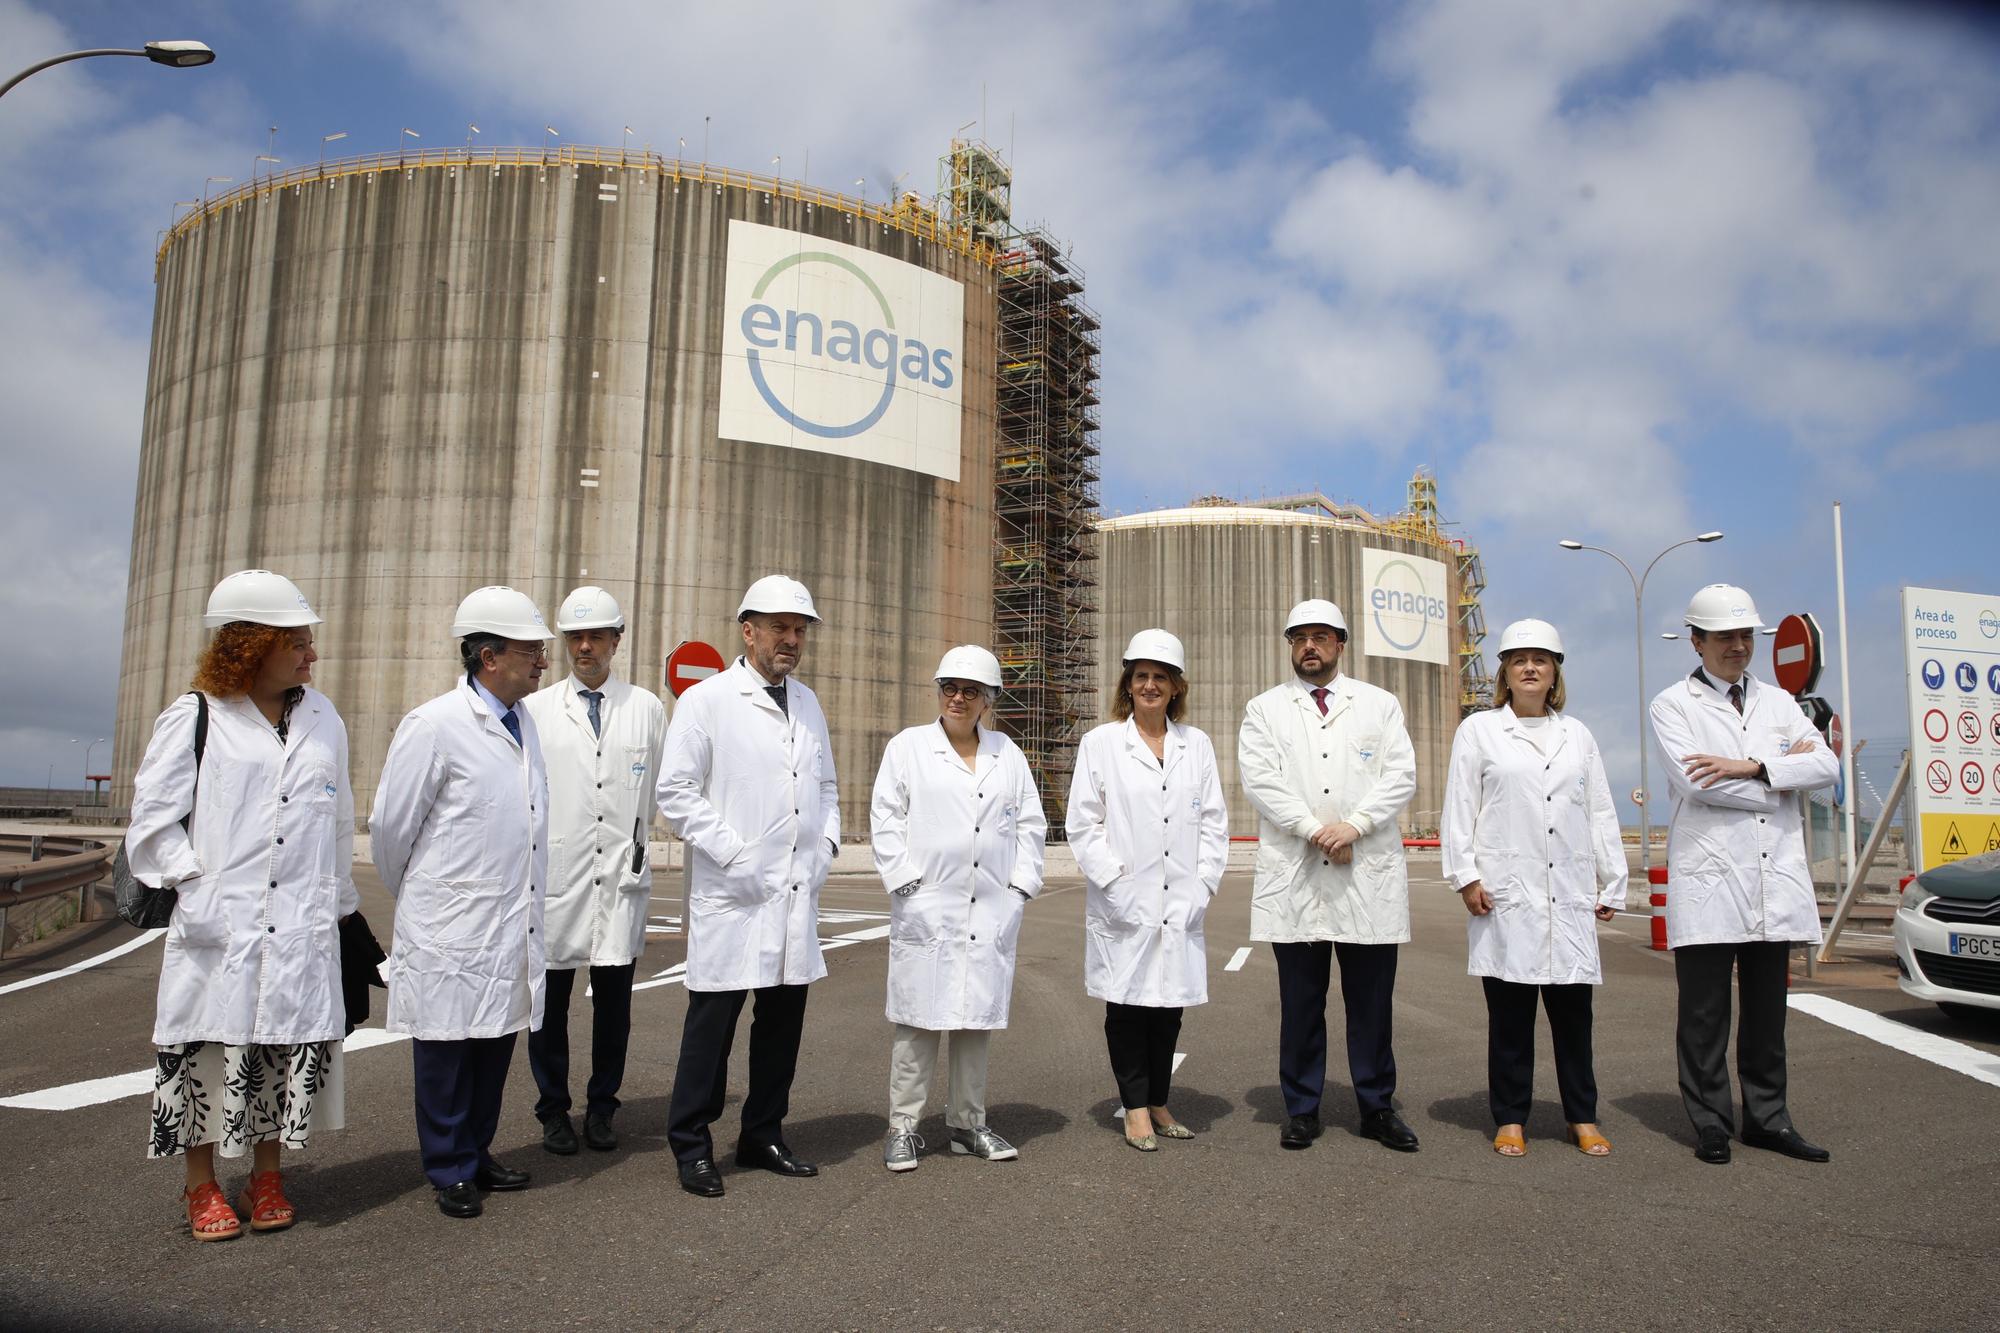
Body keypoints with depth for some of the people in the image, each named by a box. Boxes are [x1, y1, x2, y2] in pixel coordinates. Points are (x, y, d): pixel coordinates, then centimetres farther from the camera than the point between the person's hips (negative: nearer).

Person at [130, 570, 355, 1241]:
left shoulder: (322, 718, 10)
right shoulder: (195, 718, -1)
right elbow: (153, 820, 0)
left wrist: (339, 902, 14)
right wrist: (196, 886, -9)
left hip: (301, 928, 3)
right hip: (218, 927, -3)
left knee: (289, 1048, 8)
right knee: (209, 1048, 5)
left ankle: (266, 1175, 26)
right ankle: (201, 1185, 24)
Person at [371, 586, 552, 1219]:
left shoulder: (524, 721, 9)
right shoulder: (434, 726, -13)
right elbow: (389, 827, -6)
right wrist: (417, 900, 8)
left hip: (514, 926, 6)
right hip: (452, 930, -6)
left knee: (496, 1045, 16)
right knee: (447, 1053, 7)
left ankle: (477, 1152, 32)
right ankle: (451, 1171, 22)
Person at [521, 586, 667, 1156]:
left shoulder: (647, 707, 8)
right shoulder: (536, 709, 6)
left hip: (623, 874, 1)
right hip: (555, 872, 0)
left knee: (614, 998, 8)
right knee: (550, 997, 7)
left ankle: (601, 1108, 23)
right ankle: (554, 1110, 23)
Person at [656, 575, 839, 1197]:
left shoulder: (809, 704, 15)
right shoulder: (707, 700, -5)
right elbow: (675, 792, -9)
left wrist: (826, 845, 8)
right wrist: (734, 854, -13)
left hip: (797, 896, 6)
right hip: (733, 895, -6)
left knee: (784, 1018, 12)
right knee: (713, 1019, 0)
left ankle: (763, 1136, 27)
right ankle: (692, 1146, 16)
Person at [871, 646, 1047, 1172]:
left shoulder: (1008, 754, 14)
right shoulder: (907, 746, 5)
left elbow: (1030, 823, 13)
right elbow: (886, 818, 0)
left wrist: (1020, 884, 3)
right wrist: (904, 881, -9)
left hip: (992, 910, 3)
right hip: (927, 907, -3)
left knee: (977, 1019, 9)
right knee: (919, 1019, 0)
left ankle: (969, 1124, 21)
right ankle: (903, 1127, 10)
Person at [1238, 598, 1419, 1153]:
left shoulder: (1380, 705, 11)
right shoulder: (1264, 709, 9)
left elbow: (1400, 775, 0)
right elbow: (1259, 778, -3)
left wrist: (1352, 826, -14)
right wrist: (1314, 830, -14)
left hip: (1369, 876, 1)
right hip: (1294, 877, 0)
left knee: (1371, 1000, 6)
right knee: (1300, 1001, 6)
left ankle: (1378, 1107, 18)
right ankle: (1301, 1109, 16)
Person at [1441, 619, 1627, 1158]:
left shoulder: (1577, 735, 15)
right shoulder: (1478, 730, 6)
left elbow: (1601, 814, 15)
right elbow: (1459, 808, 1)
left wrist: (1613, 883, 11)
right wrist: (1466, 875, -6)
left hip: (1570, 895, 3)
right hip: (1505, 894, -2)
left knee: (1573, 1008, 5)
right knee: (1509, 1011, 2)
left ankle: (1583, 1117, 18)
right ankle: (1510, 1118, 12)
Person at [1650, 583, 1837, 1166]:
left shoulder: (1779, 702, 16)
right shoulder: (1673, 703, 2)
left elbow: (1826, 765, 1)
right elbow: (1695, 781, -13)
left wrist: (1751, 767, -13)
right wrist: (1783, 771, -4)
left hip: (1775, 878, 4)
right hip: (1708, 878, -4)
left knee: (1767, 1009, 11)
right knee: (1705, 1013, 1)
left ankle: (1767, 1118, 21)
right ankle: (1711, 1124, 10)